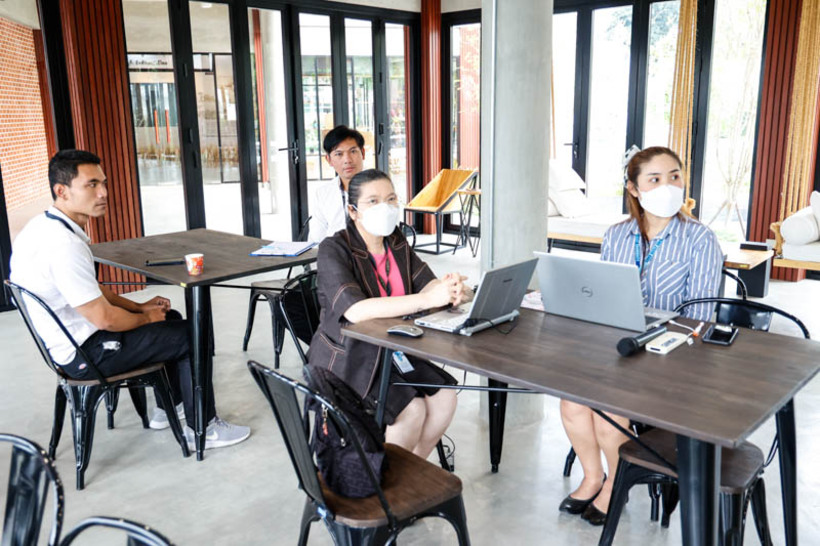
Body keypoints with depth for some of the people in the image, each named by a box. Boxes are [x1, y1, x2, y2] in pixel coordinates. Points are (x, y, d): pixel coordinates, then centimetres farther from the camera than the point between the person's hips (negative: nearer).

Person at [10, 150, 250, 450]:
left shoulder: (42, 226, 4)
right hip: (85, 355, -10)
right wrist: (146, 318, -7)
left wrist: (139, 306, 11)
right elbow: (105, 318, -26)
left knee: (173, 319, 22)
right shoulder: (63, 244, -29)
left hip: (69, 338, 10)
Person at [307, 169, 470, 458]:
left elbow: (426, 284, -2)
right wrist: (428, 299, -40)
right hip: (346, 360, -6)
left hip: (390, 350, 6)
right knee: (412, 409, -22)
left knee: (444, 397, -12)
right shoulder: (334, 249, -17)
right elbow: (355, 310, -32)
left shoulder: (396, 242, 6)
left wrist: (450, 287, -28)